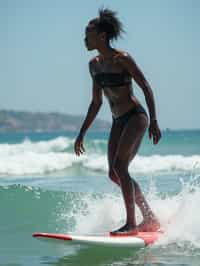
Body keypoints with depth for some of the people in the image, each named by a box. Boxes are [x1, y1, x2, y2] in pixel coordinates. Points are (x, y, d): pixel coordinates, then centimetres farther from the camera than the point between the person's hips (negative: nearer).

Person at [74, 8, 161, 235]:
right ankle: (151, 219, 17)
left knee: (120, 167, -18)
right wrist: (82, 134, 14)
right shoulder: (94, 64, 9)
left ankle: (131, 223, -12)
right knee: (114, 174, 4)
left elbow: (146, 88, -11)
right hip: (118, 122, 8)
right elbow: (96, 102, 16)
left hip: (136, 117, -8)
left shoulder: (122, 59, -13)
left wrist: (153, 121, -18)